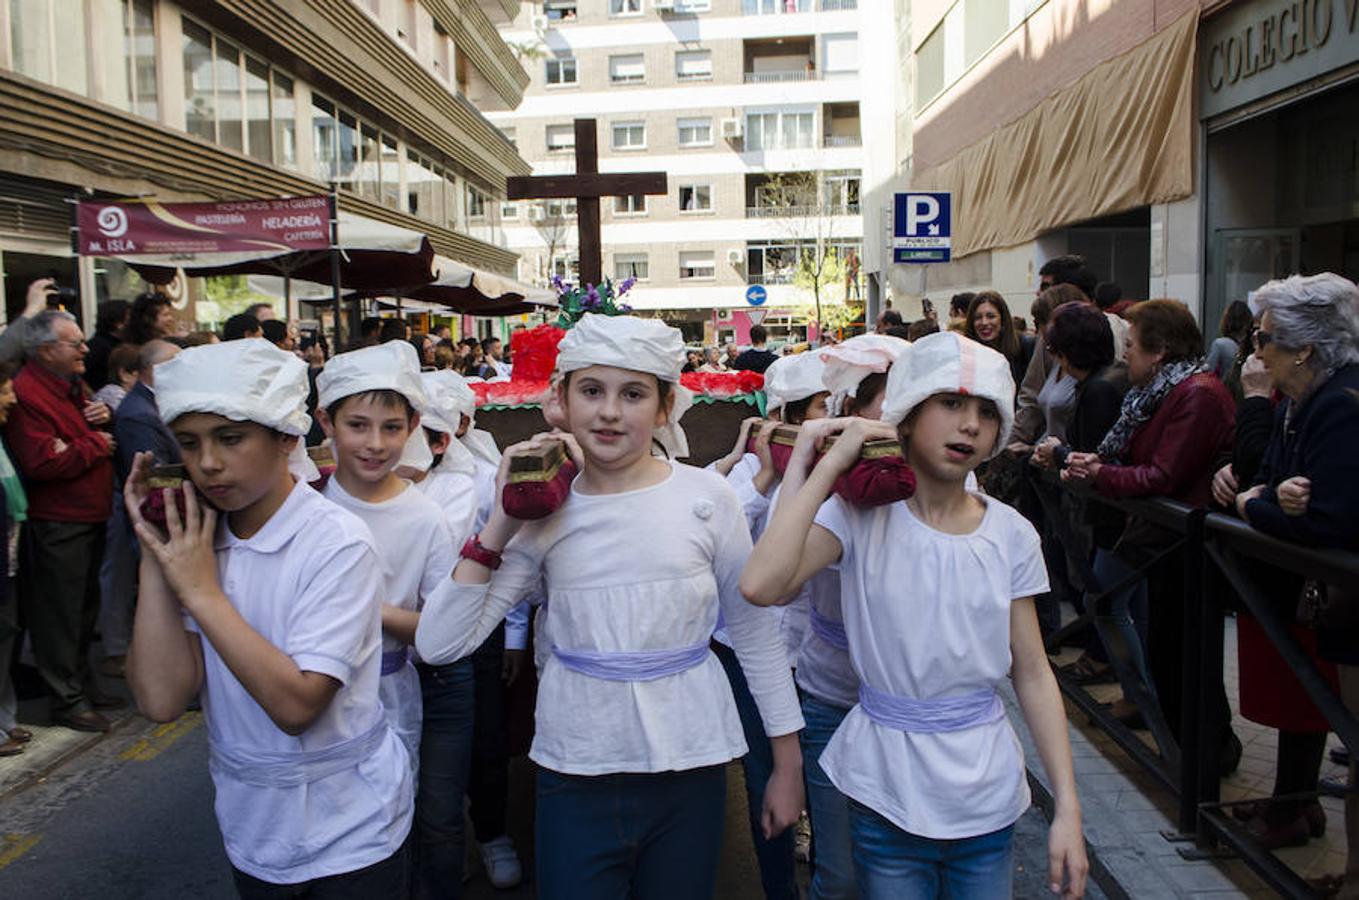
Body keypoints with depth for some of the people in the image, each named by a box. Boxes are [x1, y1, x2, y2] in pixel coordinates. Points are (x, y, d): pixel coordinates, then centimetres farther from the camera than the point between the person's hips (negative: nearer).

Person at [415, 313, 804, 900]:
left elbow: (756, 633, 2)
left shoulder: (705, 498, -6)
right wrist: (501, 524, -16)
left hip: (691, 764, 0)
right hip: (577, 769, 0)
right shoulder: (544, 511, -4)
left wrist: (788, 763, 5)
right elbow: (439, 645, -9)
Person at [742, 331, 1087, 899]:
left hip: (987, 795, 3)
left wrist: (1067, 806, -2)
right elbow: (760, 586, -29)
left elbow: (1032, 672, 2)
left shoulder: (1011, 534, -3)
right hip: (888, 796, -2)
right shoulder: (861, 517, -11)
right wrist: (831, 463, -23)